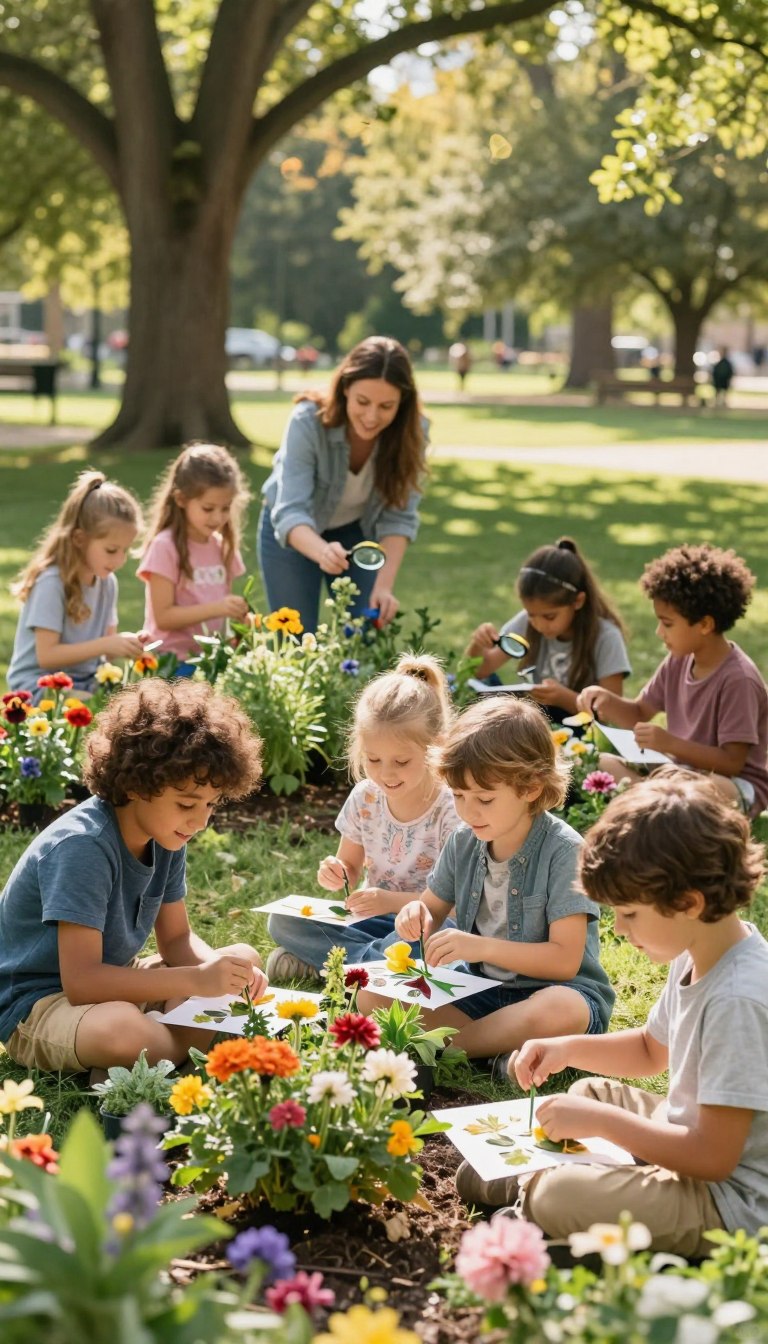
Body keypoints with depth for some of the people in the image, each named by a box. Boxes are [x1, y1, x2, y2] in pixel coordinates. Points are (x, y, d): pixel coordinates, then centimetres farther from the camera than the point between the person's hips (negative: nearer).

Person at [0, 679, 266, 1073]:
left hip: (111, 983, 9)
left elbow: (176, 939, 8)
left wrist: (219, 970, -15)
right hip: (36, 1003, -9)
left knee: (245, 959, 6)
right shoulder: (82, 847, -28)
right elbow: (80, 982, -31)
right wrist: (197, 980, -32)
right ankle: (194, 1047, -8)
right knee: (124, 1032, -39)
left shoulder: (164, 837, -3)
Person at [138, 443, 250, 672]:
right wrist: (216, 608, -21)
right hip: (175, 660, -6)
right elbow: (163, 617, -11)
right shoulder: (165, 546, -7)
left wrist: (237, 612, -2)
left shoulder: (223, 546, 11)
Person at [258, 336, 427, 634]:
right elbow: (290, 511, -38)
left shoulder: (411, 433, -24)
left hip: (357, 531, 2)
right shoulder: (308, 422, -32)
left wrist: (384, 585, -33)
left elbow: (399, 516, -20)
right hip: (294, 532, -2)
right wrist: (322, 552, -58)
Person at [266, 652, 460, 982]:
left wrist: (394, 901, -28)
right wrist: (336, 875, -13)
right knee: (283, 922, -12)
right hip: (375, 919, 5)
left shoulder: (452, 809, -16)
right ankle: (377, 957, -20)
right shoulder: (364, 798, -1)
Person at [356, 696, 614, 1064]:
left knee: (559, 1010, -42)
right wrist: (418, 915, -10)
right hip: (480, 989, 6)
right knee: (372, 997, -10)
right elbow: (435, 911, 16)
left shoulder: (563, 850, -15)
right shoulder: (463, 843, 3)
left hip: (559, 989, -6)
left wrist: (482, 947, -27)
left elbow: (565, 959, -19)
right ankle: (501, 1047, -19)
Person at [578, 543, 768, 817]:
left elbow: (732, 762, -22)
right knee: (603, 764, -8)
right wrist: (607, 700, -7)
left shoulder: (738, 679, -20)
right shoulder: (679, 661, 4)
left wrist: (670, 743, -30)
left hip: (739, 786, -8)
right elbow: (639, 714, 14)